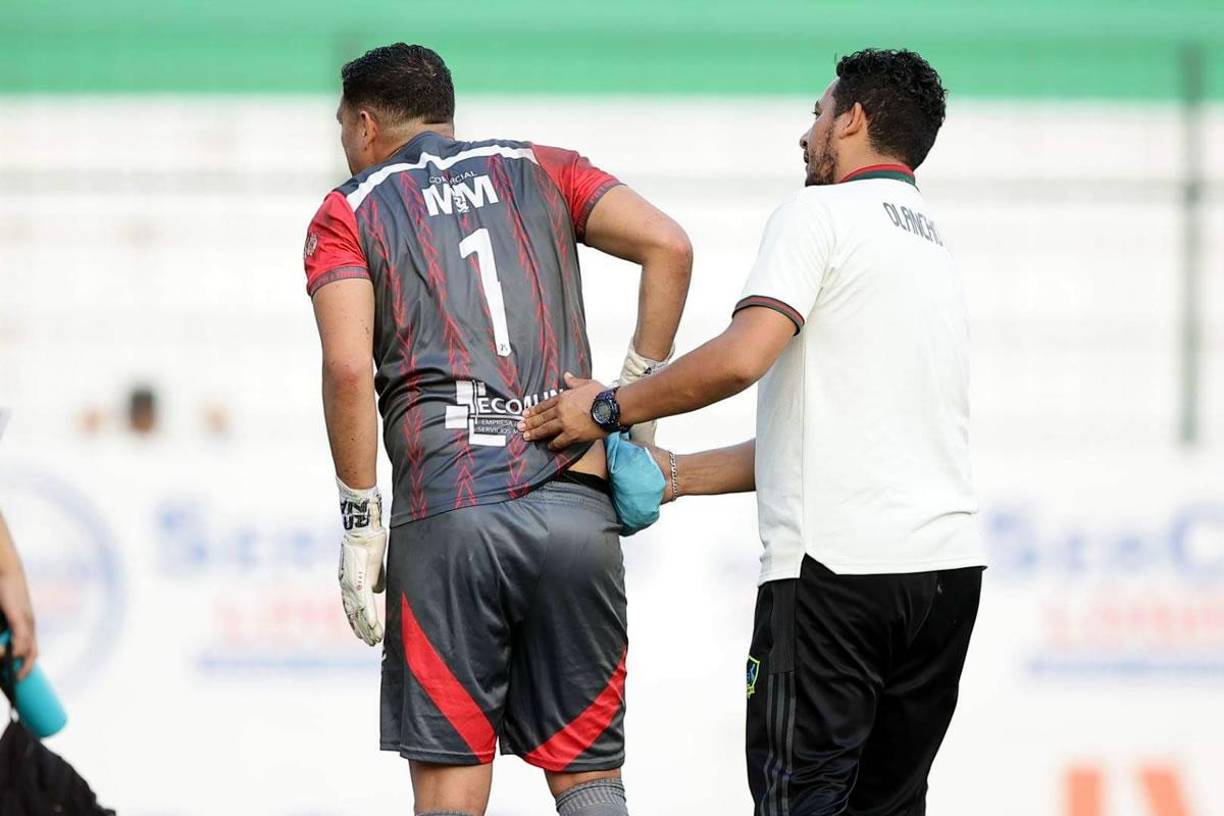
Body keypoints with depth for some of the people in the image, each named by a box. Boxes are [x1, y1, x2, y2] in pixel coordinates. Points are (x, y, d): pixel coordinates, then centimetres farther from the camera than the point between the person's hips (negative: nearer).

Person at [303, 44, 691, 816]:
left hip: (445, 516, -2)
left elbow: (348, 367, -5)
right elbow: (668, 245, 4)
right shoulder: (542, 171, 20)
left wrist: (360, 522, -1)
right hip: (577, 509, 2)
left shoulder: (349, 213, 11)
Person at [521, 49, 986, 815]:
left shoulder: (822, 214, -2)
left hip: (837, 563, -8)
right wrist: (677, 474, 25)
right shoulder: (938, 252, 25)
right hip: (948, 561, 8)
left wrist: (609, 408, -4)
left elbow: (742, 357, -17)